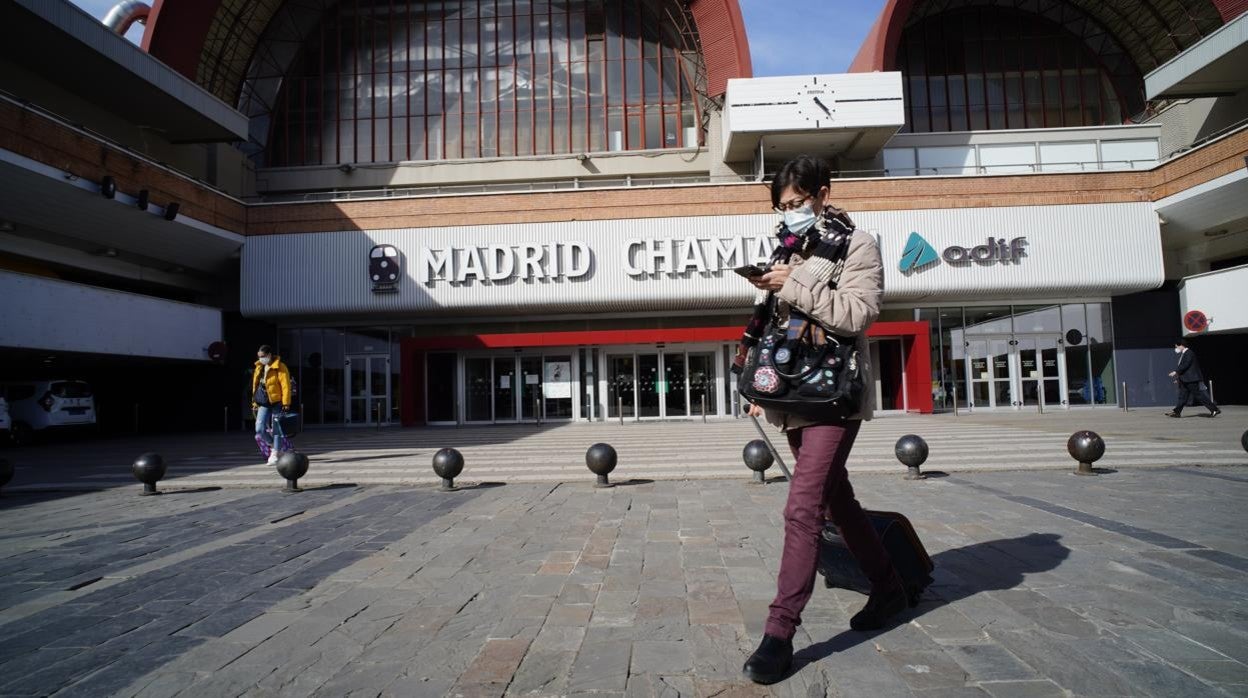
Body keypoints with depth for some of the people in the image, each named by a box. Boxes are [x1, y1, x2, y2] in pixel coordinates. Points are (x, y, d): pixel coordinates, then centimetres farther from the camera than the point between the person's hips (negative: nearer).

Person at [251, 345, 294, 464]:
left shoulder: (280, 367, -10)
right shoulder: (259, 368, 12)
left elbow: (286, 386, -14)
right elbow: (256, 386, 19)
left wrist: (286, 403, -18)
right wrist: (255, 402, 17)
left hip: (277, 403, -6)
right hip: (264, 404, 6)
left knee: (276, 430, 0)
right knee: (259, 429, -2)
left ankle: (275, 454, 7)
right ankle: (273, 447, 21)